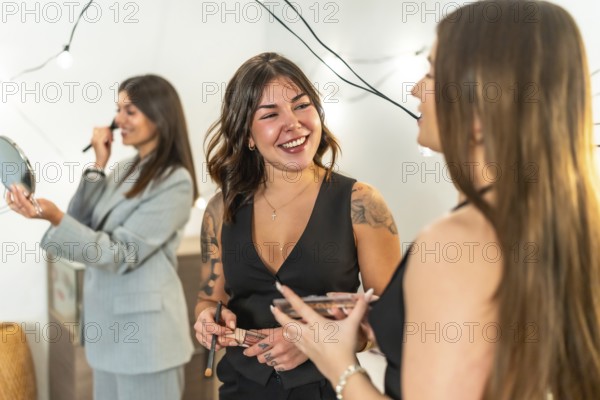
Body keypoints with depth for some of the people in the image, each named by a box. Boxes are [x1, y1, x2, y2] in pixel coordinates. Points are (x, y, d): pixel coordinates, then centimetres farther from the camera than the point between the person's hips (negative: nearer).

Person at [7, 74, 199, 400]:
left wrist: (54, 218, -28)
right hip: (110, 326, 8)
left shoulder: (175, 181, -15)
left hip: (144, 329, -8)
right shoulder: (124, 170, 10)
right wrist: (98, 166, -3)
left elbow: (121, 254, -19)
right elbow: (81, 223, 4)